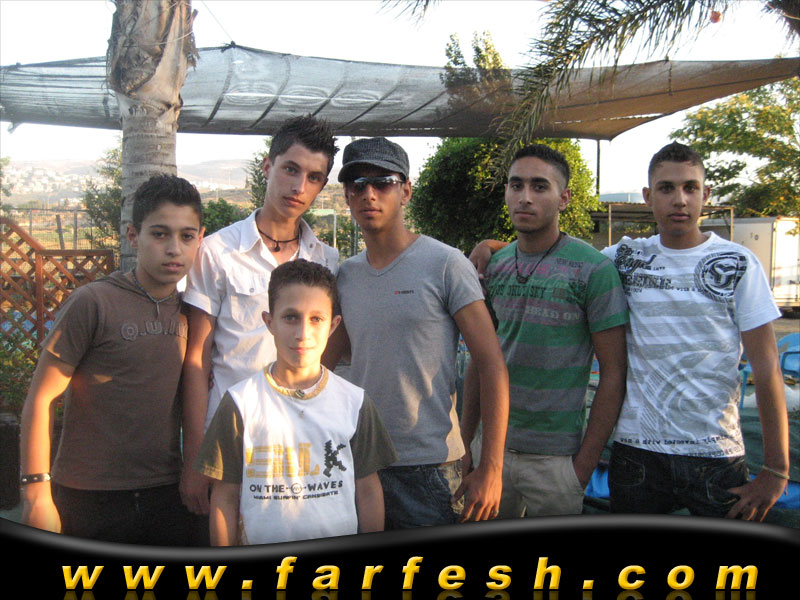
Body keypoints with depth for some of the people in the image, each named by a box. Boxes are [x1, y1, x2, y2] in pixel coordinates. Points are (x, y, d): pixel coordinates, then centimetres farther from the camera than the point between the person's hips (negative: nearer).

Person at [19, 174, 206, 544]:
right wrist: (37, 493, -11)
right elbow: (41, 399, -8)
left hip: (167, 496, 5)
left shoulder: (188, 312, 6)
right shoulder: (93, 303, -10)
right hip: (89, 500, -4)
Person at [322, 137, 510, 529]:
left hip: (430, 467, -5)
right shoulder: (345, 275, 8)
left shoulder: (445, 265, -7)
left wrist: (490, 469, -13)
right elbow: (321, 364, 16)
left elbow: (492, 367, -9)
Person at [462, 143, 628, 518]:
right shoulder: (493, 266, 5)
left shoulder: (593, 270, -10)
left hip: (556, 457, -4)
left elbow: (614, 372, -9)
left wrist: (585, 463, -11)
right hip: (491, 448, 5)